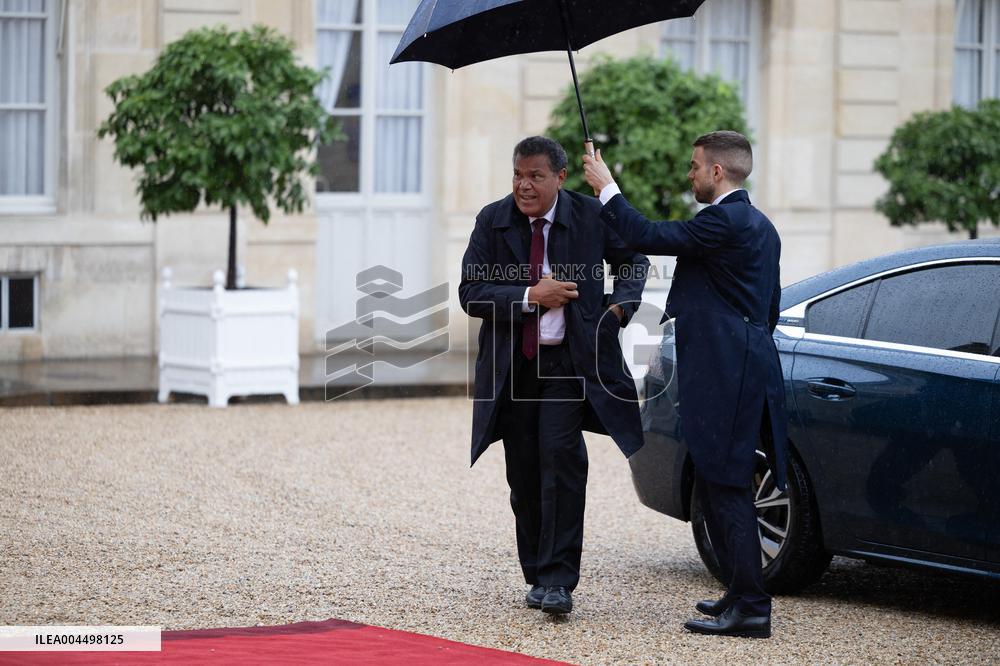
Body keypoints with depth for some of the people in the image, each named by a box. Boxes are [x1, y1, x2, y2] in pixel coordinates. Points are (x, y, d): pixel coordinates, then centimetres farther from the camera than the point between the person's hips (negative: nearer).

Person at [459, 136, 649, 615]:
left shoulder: (591, 216, -2)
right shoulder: (492, 222, 0)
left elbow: (634, 260, 16)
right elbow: (470, 293, -5)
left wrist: (621, 303, -1)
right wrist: (529, 297, -17)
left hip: (569, 361, -2)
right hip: (512, 364, 2)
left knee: (561, 459, -16)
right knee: (524, 476, 7)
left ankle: (558, 582, -15)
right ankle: (538, 577, 20)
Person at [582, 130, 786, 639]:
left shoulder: (724, 222, -14)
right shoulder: (760, 226, 18)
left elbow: (645, 236, -16)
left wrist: (606, 187, -3)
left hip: (725, 375, -10)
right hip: (745, 369, 10)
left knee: (726, 488, -9)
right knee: (717, 486, 16)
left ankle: (751, 609, -9)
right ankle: (741, 594, 21)